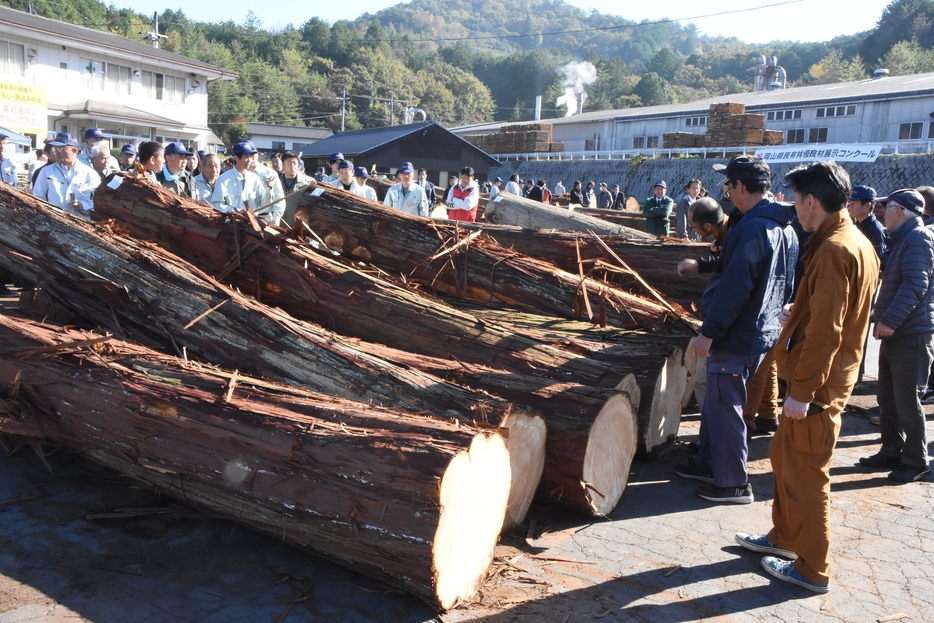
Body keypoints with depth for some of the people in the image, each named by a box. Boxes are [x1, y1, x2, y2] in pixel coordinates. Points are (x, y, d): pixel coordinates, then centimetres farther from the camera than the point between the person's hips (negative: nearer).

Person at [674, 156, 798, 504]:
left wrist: (709, 331, -19)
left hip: (735, 338, -10)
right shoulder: (786, 229, 10)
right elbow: (785, 285, 19)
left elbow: (734, 288, -25)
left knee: (725, 408, 2)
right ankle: (708, 463, 34)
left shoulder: (752, 228, -21)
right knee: (716, 403, 21)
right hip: (763, 331, 10)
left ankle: (733, 483, 13)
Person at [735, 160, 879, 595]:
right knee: (784, 454, 22)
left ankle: (812, 570, 17)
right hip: (828, 375, 10)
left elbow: (826, 330, -25)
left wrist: (802, 390, -23)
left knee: (805, 473, 2)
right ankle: (784, 537, 37)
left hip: (818, 384, -10)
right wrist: (798, 316, 11)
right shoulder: (857, 242, 10)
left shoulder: (833, 250, -22)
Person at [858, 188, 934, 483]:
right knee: (887, 398, 14)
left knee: (906, 400, -3)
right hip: (894, 333, 10)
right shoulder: (903, 238, 19)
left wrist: (890, 320, -26)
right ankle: (892, 452, 24)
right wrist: (883, 320, 18)